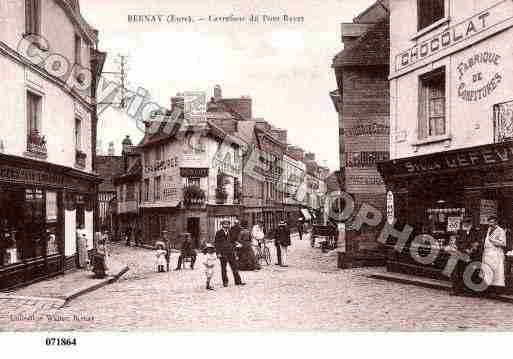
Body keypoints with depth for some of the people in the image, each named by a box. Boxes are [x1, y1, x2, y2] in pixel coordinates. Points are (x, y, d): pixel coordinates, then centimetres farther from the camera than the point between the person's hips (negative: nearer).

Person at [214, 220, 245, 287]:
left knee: (234, 266, 3)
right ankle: (225, 282, 13)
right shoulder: (218, 233, -2)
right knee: (223, 268, 3)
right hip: (222, 253, -3)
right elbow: (216, 243, -2)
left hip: (230, 252, 4)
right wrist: (218, 253, -9)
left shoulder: (230, 232, 10)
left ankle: (238, 281, 8)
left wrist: (234, 250, 12)